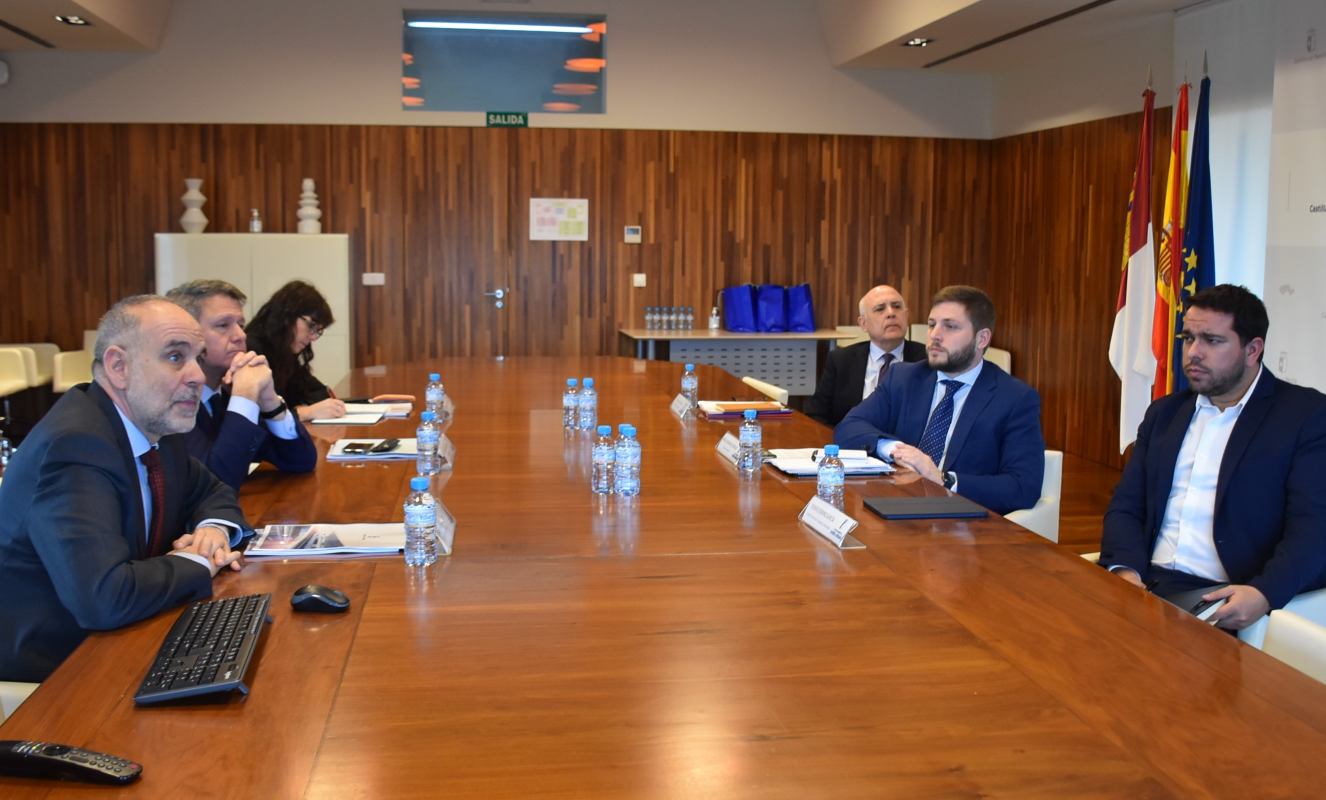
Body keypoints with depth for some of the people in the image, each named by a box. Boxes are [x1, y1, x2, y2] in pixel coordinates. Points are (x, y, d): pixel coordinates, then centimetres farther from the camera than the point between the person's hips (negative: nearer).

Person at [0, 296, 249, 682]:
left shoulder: (153, 421, 1)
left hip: (120, 642, 8)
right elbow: (105, 598, -34)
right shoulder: (75, 445, -24)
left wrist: (215, 528, -4)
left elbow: (211, 491, 18)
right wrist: (199, 563, -17)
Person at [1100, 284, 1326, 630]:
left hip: (1226, 603, -4)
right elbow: (1126, 506, 13)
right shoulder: (1163, 413, 16)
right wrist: (1126, 569, -8)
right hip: (1147, 585, 4)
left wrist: (1264, 594, -26)